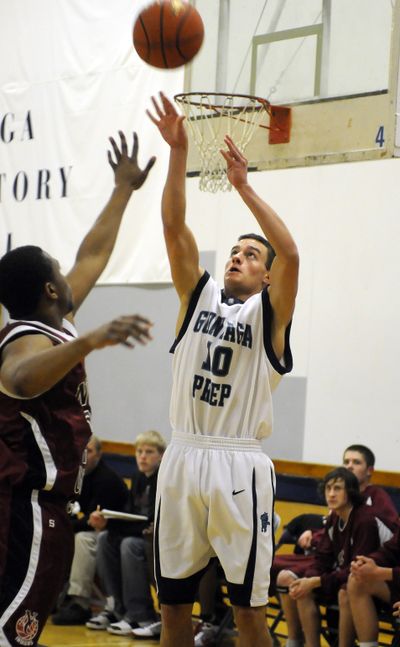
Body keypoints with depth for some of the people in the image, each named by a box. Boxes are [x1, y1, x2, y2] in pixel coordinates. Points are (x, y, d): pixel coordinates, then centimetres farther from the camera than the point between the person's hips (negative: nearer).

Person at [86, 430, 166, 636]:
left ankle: (141, 617, -22)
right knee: (106, 540, -7)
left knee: (130, 545, -29)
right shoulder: (140, 480, 9)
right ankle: (118, 609, -6)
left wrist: (109, 523, -25)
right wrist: (106, 522, -16)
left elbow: (152, 524, -23)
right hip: (143, 534, 8)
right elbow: (130, 515, 6)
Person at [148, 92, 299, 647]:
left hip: (239, 465, -4)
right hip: (183, 457, 4)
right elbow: (174, 228, 2)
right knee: (173, 597, 9)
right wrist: (178, 152, -7)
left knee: (247, 603, 0)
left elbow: (290, 253, -17)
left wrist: (244, 188, -17)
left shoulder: (268, 313, 2)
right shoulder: (200, 297, 12)